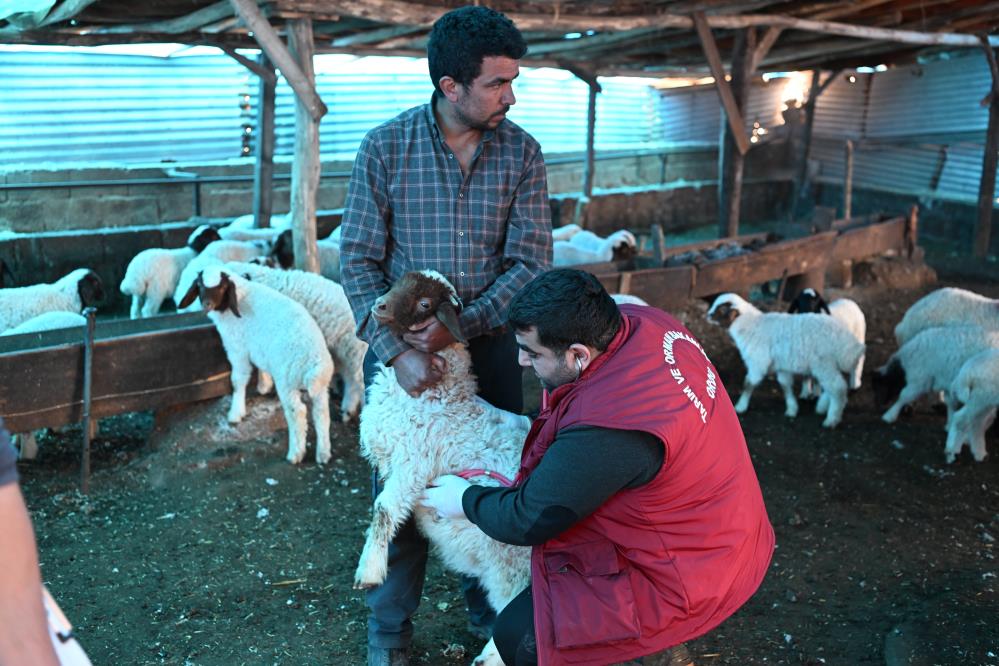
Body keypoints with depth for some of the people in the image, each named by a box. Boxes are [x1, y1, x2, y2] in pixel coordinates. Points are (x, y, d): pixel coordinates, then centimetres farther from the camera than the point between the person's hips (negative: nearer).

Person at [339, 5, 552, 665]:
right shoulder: (386, 146, -10)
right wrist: (395, 350, -20)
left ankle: (490, 612, 36)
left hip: (490, 342, 2)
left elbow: (531, 262, -9)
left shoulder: (522, 153, -6)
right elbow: (359, 261, -9)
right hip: (401, 345, -1)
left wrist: (459, 325, -21)